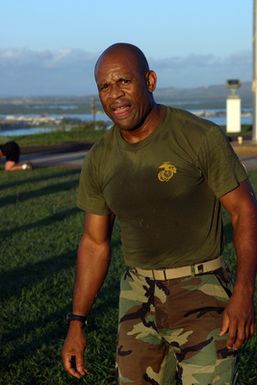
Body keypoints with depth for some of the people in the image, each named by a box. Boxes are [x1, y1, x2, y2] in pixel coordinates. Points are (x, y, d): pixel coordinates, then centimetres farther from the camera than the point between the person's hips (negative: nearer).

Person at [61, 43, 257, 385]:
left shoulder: (201, 137, -14)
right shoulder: (99, 160, 0)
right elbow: (95, 243, 8)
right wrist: (77, 322, 6)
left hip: (202, 296, -4)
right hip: (139, 298, 5)